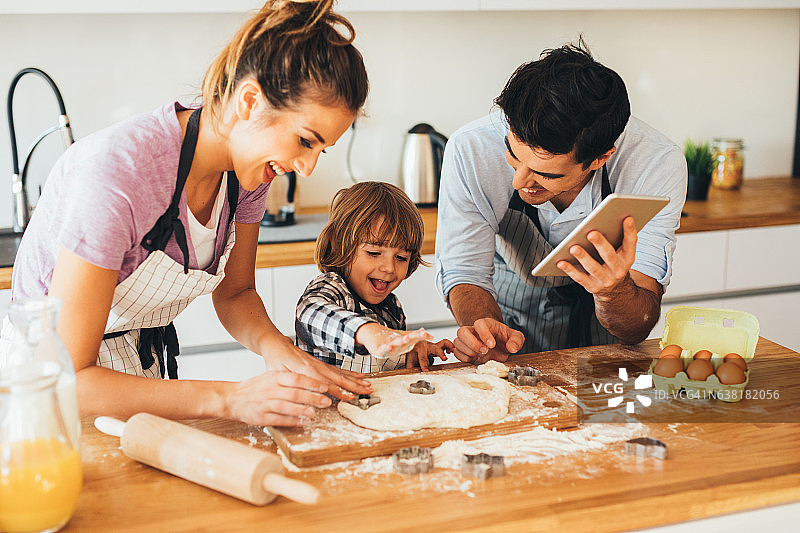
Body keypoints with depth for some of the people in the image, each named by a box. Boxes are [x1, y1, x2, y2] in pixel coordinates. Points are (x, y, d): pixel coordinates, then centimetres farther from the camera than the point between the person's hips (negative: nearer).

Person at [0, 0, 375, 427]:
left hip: (147, 369, 5)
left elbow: (234, 292, 5)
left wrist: (275, 346, -16)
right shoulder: (116, 172, -32)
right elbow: (67, 379, -31)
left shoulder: (252, 158, -9)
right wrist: (230, 399, -37)